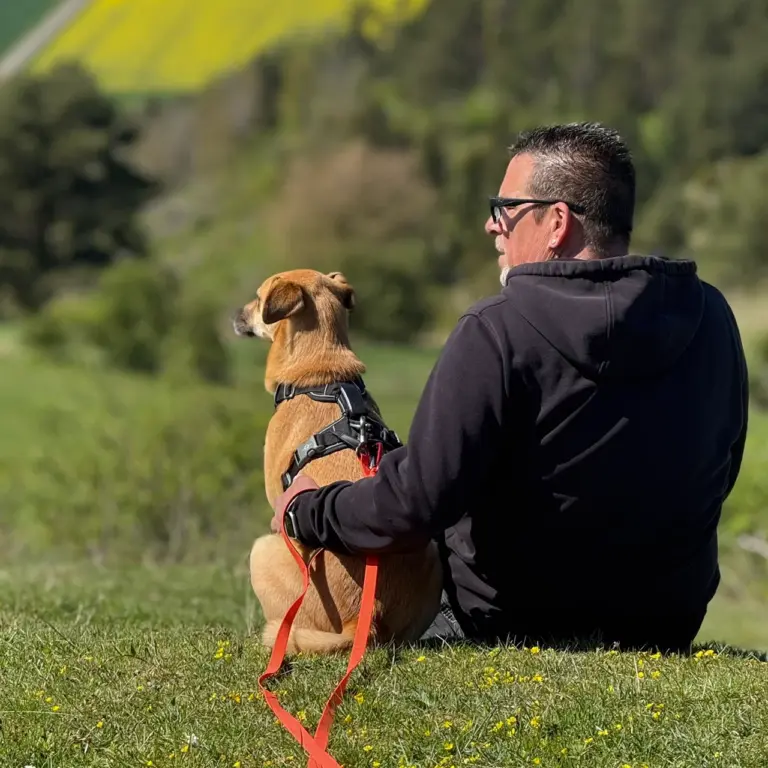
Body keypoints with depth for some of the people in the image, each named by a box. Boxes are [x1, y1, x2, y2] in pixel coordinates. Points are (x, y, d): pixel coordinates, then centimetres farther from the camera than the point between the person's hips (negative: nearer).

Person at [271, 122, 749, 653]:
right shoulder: (709, 316, -4)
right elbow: (720, 472, 10)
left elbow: (412, 509, -23)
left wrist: (308, 512, -5)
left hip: (512, 632, -6)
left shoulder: (498, 332, -20)